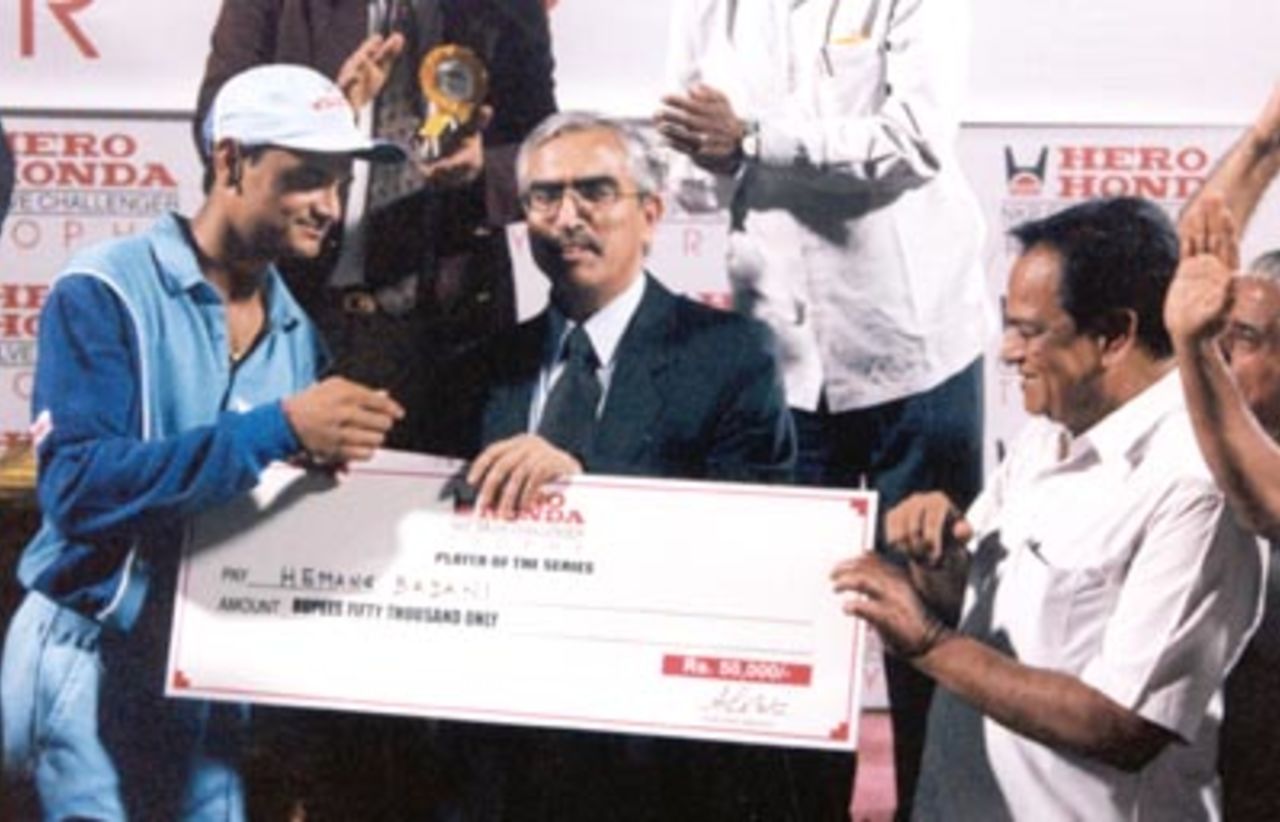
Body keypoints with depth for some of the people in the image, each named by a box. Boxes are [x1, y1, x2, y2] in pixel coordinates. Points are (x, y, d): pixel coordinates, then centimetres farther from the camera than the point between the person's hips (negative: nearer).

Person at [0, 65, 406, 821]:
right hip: (91, 663, -5)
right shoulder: (105, 294, -11)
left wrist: (331, 458, -11)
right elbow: (79, 486, -22)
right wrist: (277, 428, -27)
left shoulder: (296, 330, 7)